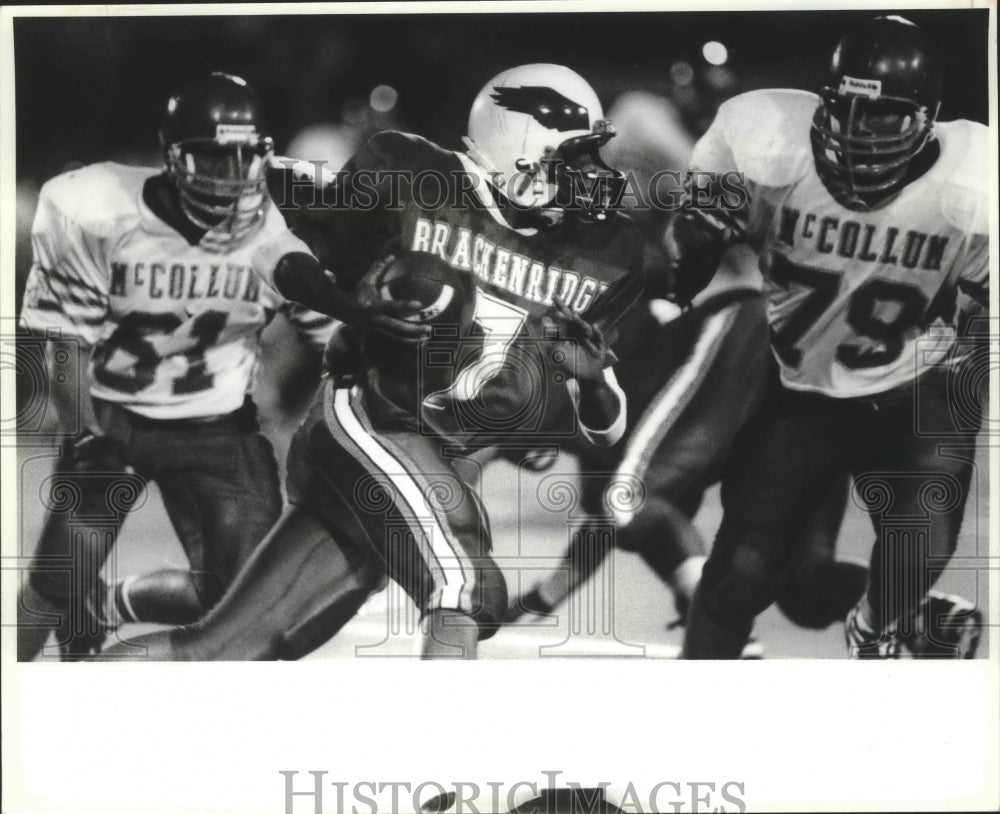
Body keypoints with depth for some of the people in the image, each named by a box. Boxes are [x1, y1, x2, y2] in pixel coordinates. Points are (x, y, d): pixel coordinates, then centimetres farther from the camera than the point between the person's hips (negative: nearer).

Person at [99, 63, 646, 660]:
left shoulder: (606, 256, 4)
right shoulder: (408, 180, -8)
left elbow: (605, 428, 9)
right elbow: (272, 239, 3)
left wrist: (593, 377, -14)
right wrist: (353, 307, -15)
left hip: (436, 467, 5)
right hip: (364, 422, -5)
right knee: (466, 592, -26)